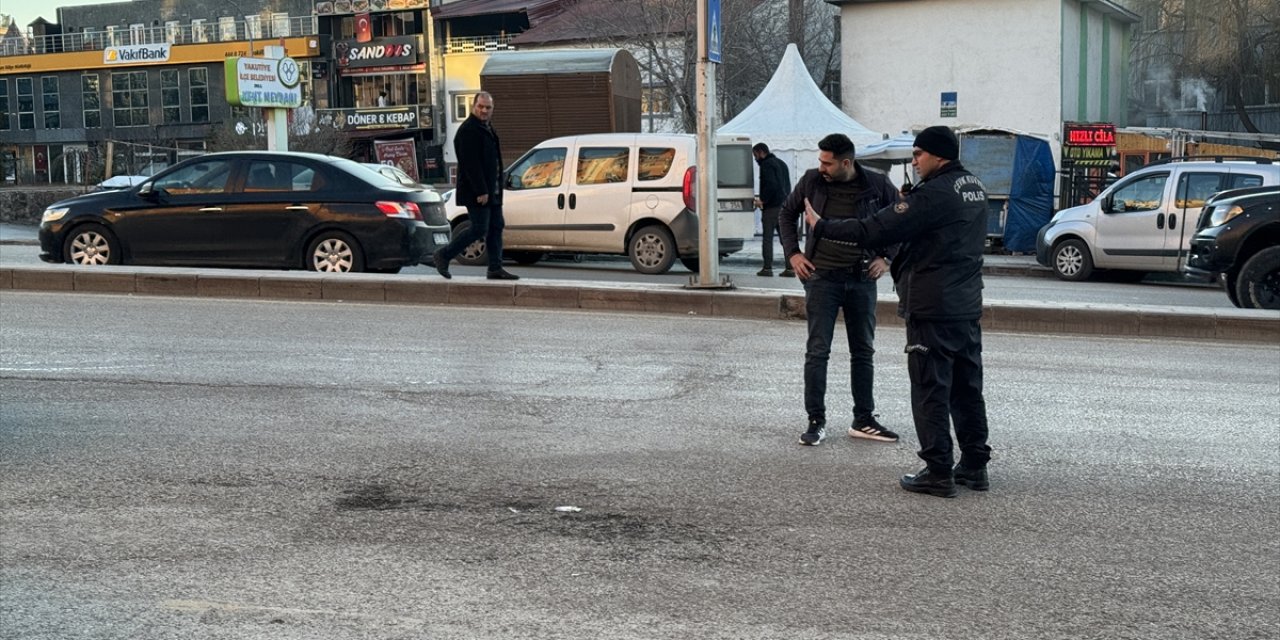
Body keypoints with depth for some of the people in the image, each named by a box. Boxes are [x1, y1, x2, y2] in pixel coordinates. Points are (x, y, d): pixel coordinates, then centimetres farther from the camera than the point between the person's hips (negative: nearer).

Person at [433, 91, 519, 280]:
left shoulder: (487, 128, 17)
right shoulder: (468, 130, -16)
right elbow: (471, 164, -22)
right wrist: (481, 191, -25)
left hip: (491, 191, 10)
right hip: (477, 192, -10)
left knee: (496, 227, 8)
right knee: (479, 229, -8)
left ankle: (495, 268, 12)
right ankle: (443, 255, 3)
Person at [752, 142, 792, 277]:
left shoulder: (766, 165, -9)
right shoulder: (781, 163, 21)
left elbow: (771, 185, -22)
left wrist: (762, 200, -12)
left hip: (772, 207, -8)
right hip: (784, 204, 8)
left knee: (767, 237, -3)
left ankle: (767, 268, -5)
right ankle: (790, 267, 4)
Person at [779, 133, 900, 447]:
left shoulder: (877, 185, -5)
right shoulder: (812, 181, -4)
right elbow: (787, 213, 12)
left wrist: (887, 257, 0)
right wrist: (792, 253, 3)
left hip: (862, 278, 1)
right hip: (822, 277, -1)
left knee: (863, 351, 9)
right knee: (817, 351, -1)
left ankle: (863, 421, 19)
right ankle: (816, 421, 7)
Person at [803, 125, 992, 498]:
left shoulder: (934, 193, -17)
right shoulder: (973, 188, 11)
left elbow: (875, 232, -19)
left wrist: (822, 227, -11)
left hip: (933, 309, -9)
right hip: (967, 306, 9)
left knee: (931, 390, -2)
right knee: (967, 387, 14)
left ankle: (938, 473, 1)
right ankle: (975, 466, 21)